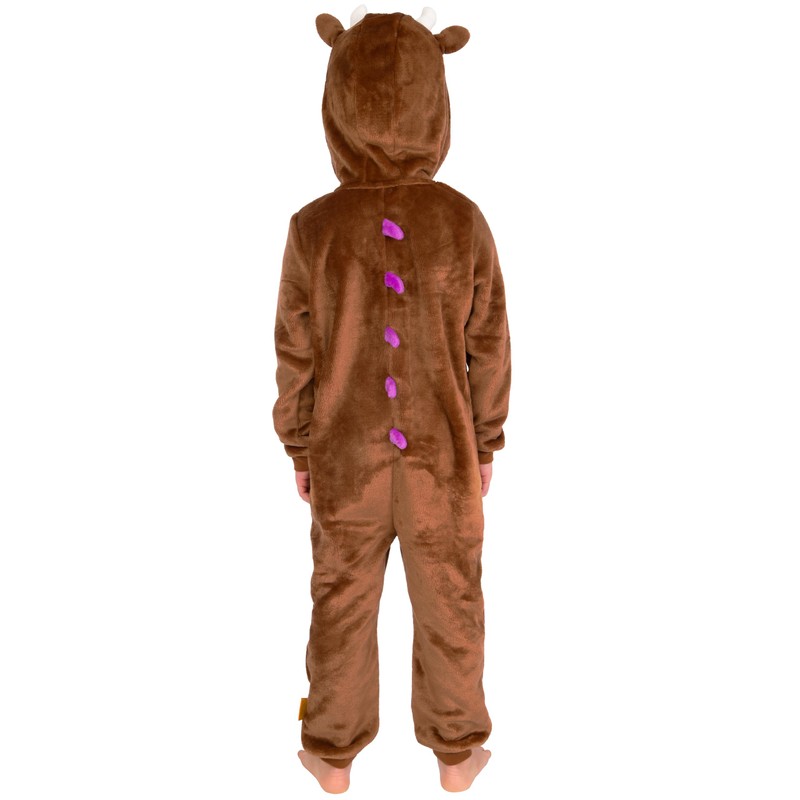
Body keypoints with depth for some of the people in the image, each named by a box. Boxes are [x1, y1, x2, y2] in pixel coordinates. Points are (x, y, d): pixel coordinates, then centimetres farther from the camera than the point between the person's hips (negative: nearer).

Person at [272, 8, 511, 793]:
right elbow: (489, 347, -8)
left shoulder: (312, 228, -16)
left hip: (347, 460, 0)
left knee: (342, 602, 19)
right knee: (449, 603, 19)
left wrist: (298, 450, 7)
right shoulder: (465, 221, -14)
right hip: (441, 457, 0)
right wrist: (487, 443, 7)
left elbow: (296, 357, -9)